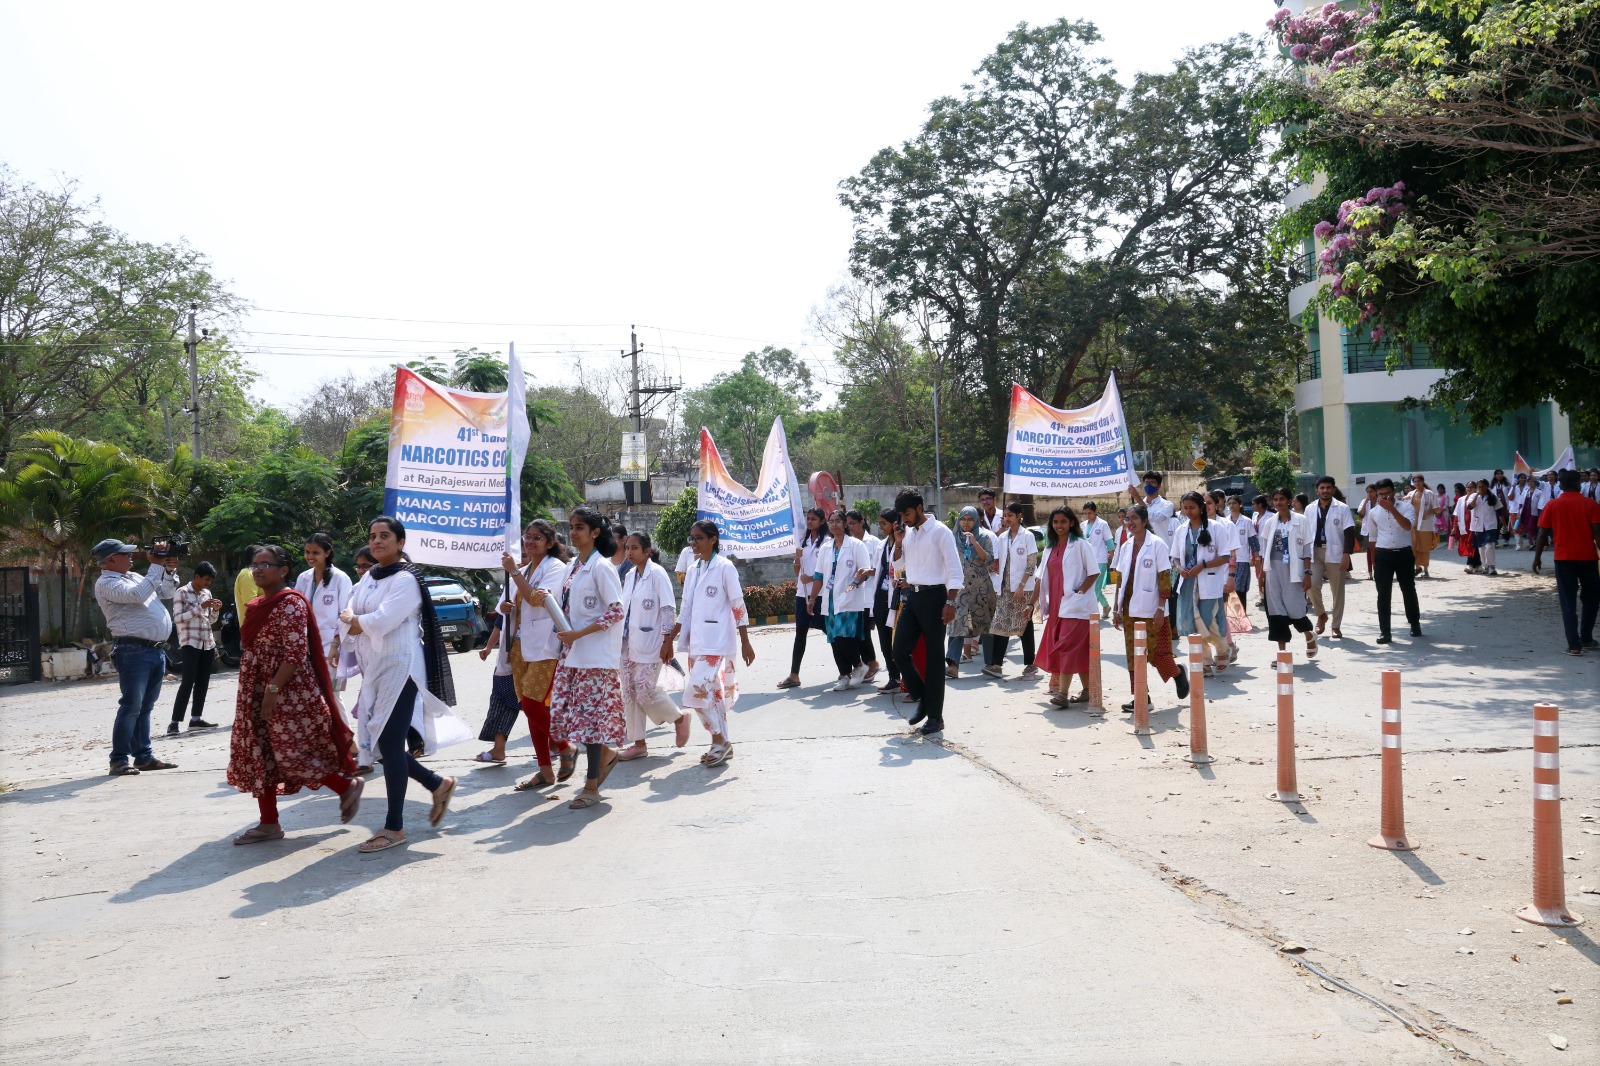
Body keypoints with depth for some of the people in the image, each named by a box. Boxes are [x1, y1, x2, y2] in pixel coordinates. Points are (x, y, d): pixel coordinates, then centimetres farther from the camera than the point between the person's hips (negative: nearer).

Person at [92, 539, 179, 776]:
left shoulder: (135, 577, 20)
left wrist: (168, 569, 10)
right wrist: (156, 566, -14)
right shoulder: (106, 583, -6)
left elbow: (168, 592, 27)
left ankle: (143, 756, 16)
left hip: (157, 649, 8)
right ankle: (119, 760, -5)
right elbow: (138, 595, -22)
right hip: (134, 651, -8)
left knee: (145, 707, 11)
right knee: (131, 706, -9)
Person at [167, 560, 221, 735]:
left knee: (203, 682, 5)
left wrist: (216, 610, 1)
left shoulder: (207, 593, 15)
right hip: (190, 643, -7)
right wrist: (200, 607, -18)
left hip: (208, 643, 7)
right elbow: (177, 618, -13)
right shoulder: (182, 593, -4)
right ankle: (175, 722, -11)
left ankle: (196, 718, 10)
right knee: (188, 682, -12)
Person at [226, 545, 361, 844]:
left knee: (292, 755, -6)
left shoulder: (290, 603, -15)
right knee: (257, 758, 7)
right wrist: (258, 693, 16)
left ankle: (347, 787, 13)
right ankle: (268, 823, 13)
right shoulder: (261, 604, 14)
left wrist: (273, 690, -25)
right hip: (258, 694, 9)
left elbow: (296, 653, -22)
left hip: (288, 694, -9)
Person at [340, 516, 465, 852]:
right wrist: (365, 623, -12)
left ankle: (394, 827, 0)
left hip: (400, 668, -8)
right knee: (381, 741, 8)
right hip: (375, 669, 8)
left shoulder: (405, 580, -11)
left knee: (390, 743, -8)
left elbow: (381, 621, -21)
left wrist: (353, 620, -4)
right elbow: (349, 618, 9)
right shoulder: (370, 577, 14)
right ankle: (438, 785, 26)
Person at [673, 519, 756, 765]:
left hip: (716, 641, -7)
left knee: (698, 689, -16)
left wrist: (745, 643, -9)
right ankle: (722, 744, 18)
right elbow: (686, 610, 17)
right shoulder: (693, 570, 13)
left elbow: (738, 607, -8)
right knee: (711, 691, 10)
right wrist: (670, 640, 14)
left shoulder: (724, 567, -8)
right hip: (696, 642, 7)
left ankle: (720, 740, -2)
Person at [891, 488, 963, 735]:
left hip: (933, 596, -7)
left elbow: (955, 570, -13)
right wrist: (898, 542, 3)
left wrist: (950, 602, -20)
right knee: (900, 650, 1)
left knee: (934, 657, 0)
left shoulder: (940, 531, -10)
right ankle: (922, 697, 21)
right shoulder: (907, 534, 11)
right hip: (911, 596, 7)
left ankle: (935, 716, 7)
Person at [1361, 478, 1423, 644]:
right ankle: (1384, 631, 0)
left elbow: (1407, 526, -22)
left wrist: (1391, 508, -27)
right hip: (1383, 555, 1)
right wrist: (1375, 559, 12)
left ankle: (1415, 624, 32)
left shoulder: (1406, 507, -3)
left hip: (1403, 553, -1)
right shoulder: (1373, 512, 5)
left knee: (1409, 590, 13)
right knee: (1383, 595, -3)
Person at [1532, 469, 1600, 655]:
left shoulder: (1553, 505, -1)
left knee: (1568, 603, 1)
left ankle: (1574, 645, -5)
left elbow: (1543, 534, -2)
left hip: (1563, 558, 0)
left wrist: (1537, 557, 7)